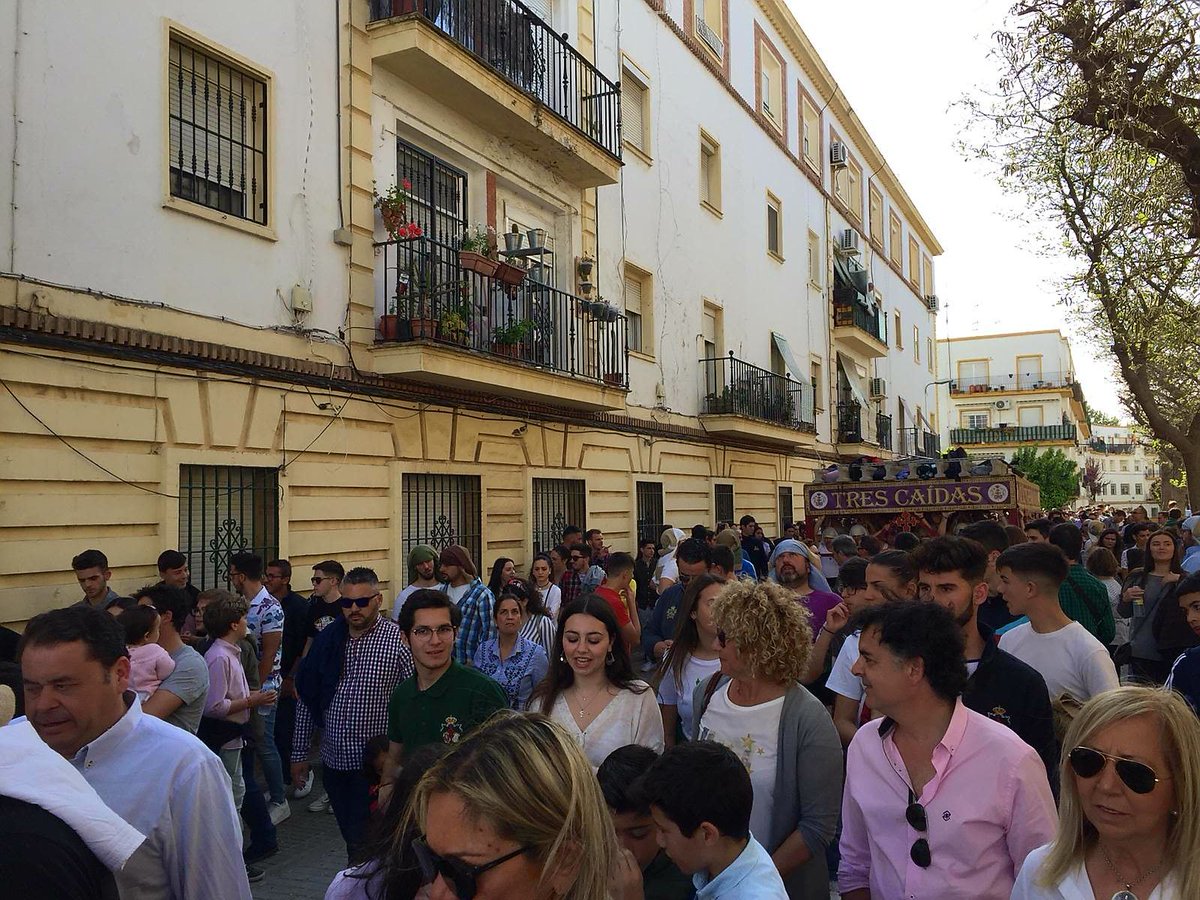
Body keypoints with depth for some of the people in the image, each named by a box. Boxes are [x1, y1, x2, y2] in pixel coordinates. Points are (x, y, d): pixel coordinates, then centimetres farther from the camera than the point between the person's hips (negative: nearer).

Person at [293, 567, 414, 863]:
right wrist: (299, 754, 10)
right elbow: (306, 699, 10)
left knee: (363, 844, -2)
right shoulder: (327, 639, 4)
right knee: (351, 837, 18)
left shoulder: (398, 641, -11)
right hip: (334, 760, 5)